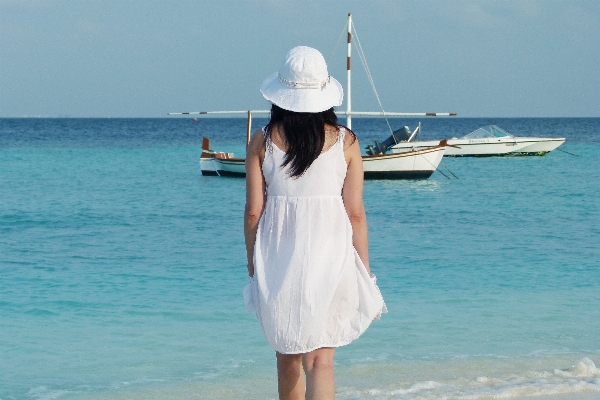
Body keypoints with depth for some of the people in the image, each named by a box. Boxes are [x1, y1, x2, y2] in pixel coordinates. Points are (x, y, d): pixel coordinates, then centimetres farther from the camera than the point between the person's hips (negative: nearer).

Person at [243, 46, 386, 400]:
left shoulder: (263, 141, -3)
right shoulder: (345, 141, -4)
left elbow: (253, 212, -1)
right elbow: (355, 213, -2)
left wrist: (253, 267, 11)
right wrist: (364, 273, 7)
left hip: (277, 261, 2)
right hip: (330, 257, -1)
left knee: (287, 359, 18)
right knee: (320, 360, -2)